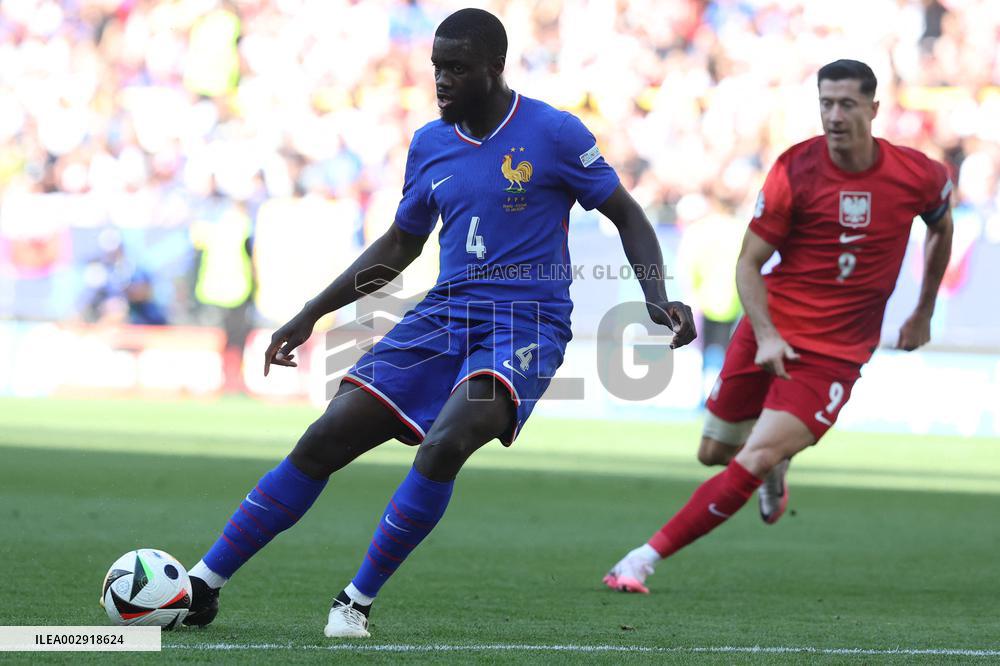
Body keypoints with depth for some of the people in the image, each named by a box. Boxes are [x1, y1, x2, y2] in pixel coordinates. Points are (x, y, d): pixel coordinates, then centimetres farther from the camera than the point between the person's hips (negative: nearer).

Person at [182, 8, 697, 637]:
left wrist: (657, 298, -14)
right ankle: (203, 586, -1)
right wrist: (309, 316, 20)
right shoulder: (430, 144, 10)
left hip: (524, 325, -5)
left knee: (444, 444, -32)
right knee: (324, 441, -8)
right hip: (442, 317, 5)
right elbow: (399, 246, 22)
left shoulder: (554, 134, -6)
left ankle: (357, 602, -17)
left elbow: (628, 217, 2)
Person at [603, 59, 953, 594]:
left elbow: (941, 226, 18)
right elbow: (748, 262, -4)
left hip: (836, 353, -2)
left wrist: (923, 313, 22)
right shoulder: (795, 170, -9)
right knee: (714, 452, 12)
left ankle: (646, 558, -12)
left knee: (750, 465, -18)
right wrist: (765, 334, -19)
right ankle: (777, 460, 46)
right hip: (772, 334, 2)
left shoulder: (920, 176, -7)